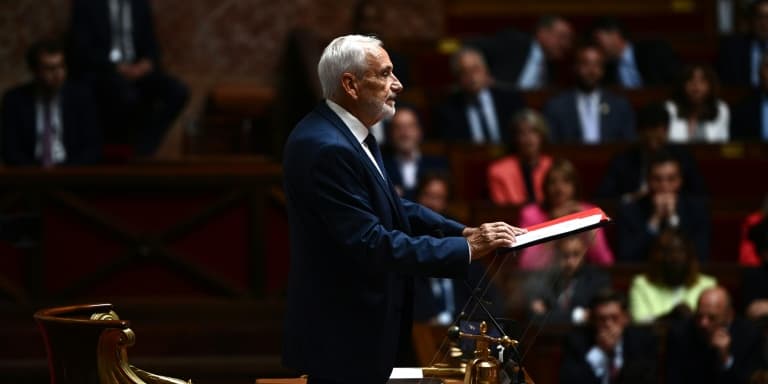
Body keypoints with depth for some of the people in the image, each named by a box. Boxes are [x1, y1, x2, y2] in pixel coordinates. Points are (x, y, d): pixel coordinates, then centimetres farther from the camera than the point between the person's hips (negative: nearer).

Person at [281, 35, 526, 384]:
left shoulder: (346, 132, 7)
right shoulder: (327, 148, -25)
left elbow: (392, 208, 13)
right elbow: (371, 243, -27)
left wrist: (465, 232, 0)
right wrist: (466, 249, -21)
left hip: (357, 322, 10)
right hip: (342, 337, -10)